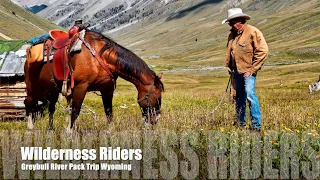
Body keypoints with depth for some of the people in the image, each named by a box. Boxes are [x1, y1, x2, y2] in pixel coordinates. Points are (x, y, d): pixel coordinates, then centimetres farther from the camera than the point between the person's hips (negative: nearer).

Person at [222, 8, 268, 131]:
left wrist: (252, 69, -15)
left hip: (248, 71, -7)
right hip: (237, 71, 7)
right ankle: (240, 122, 24)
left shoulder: (253, 32, -10)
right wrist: (228, 66, 15)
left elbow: (263, 51, -14)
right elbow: (229, 52, 27)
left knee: (249, 94, -18)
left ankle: (256, 125, -12)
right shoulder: (232, 34, 14)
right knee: (239, 96, 13)